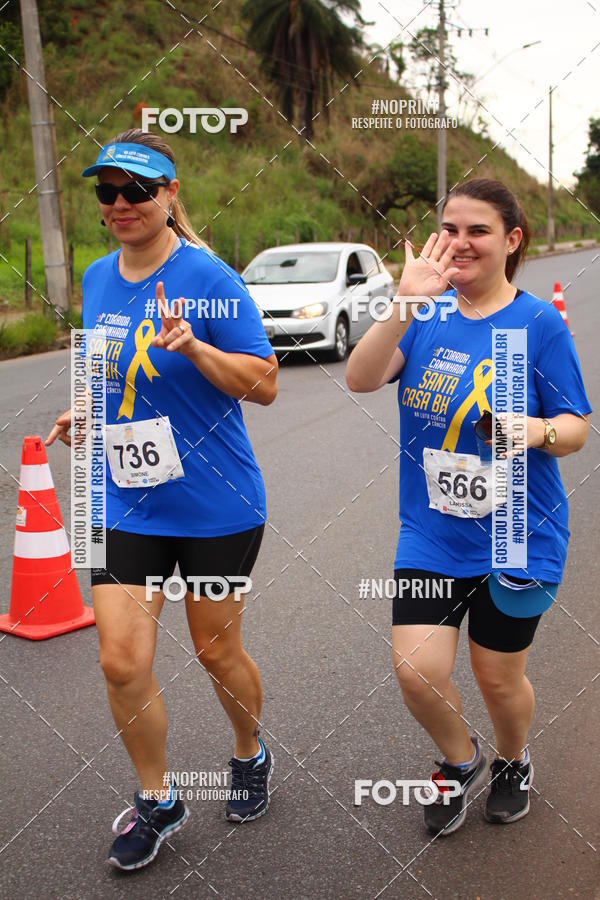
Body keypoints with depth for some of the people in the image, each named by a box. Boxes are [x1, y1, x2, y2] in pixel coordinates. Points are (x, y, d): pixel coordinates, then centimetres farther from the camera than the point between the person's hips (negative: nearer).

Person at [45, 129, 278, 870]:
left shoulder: (208, 278, -12)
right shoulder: (96, 279, 7)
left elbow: (264, 385, -13)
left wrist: (193, 345, -28)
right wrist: (86, 411, 1)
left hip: (216, 507, -4)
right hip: (126, 503, 5)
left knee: (216, 651, 11)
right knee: (121, 661, 1)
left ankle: (251, 755, 43)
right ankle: (156, 802, 26)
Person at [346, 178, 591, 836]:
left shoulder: (538, 322, -7)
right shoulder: (427, 314, 0)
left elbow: (577, 427, -5)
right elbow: (361, 378, -16)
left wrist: (537, 429, -28)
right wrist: (407, 302, -29)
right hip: (430, 533, 2)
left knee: (498, 677, 12)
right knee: (418, 670, -5)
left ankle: (513, 760, 48)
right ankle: (460, 762, 29)